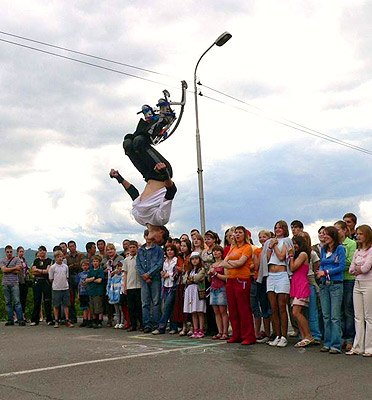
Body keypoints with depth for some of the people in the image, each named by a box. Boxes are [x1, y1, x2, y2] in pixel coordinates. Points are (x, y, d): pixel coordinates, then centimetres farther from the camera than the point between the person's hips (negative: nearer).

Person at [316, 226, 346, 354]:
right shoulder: (323, 249, 15)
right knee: (326, 316, 7)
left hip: (336, 284, -6)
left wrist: (326, 272, -12)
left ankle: (336, 345, -1)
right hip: (324, 285, 6)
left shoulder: (340, 248, -3)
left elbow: (342, 266, -9)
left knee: (335, 317, -5)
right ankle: (327, 343, 14)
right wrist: (320, 272, -3)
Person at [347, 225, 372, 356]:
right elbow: (351, 270, 11)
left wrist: (357, 268, 2)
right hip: (357, 284, 7)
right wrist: (361, 269, -4)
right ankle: (358, 347, 10)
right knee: (358, 317, 7)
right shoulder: (357, 251, 16)